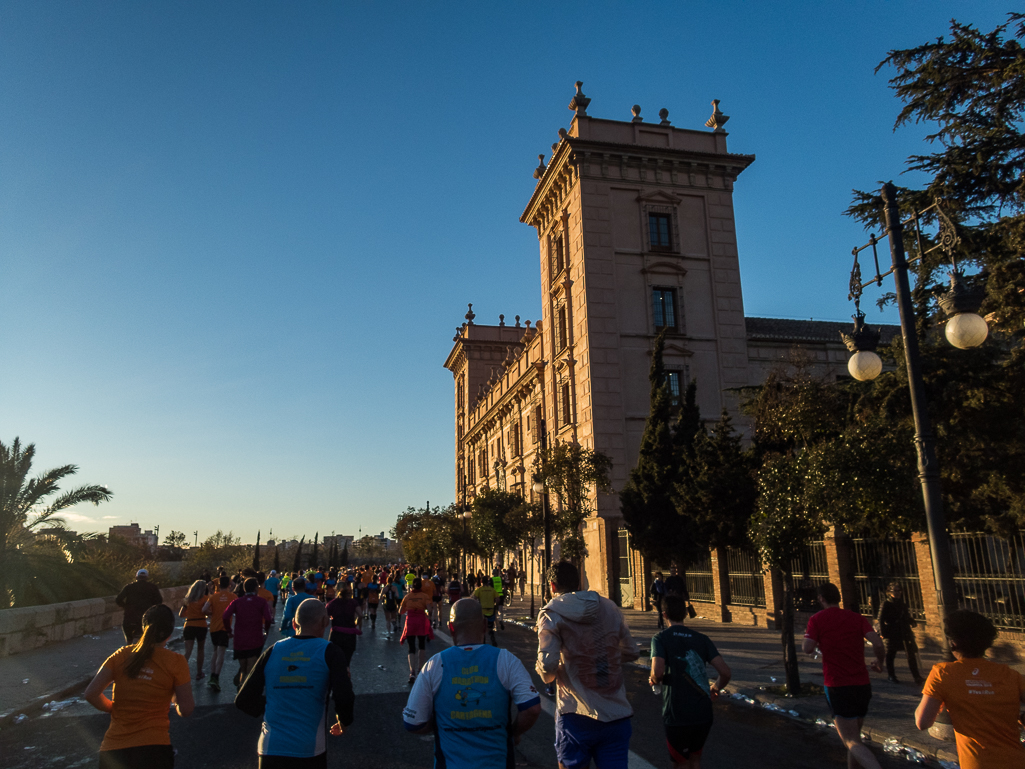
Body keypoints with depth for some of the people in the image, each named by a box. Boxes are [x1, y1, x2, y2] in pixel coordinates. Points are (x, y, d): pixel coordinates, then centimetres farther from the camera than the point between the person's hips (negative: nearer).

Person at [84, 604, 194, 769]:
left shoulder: (121, 655, 3)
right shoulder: (176, 661, -5)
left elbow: (90, 694, 0)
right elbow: (186, 710, -4)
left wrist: (113, 708, 18)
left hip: (111, 749, 4)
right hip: (152, 749, -4)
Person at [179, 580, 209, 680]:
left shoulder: (187, 599, 8)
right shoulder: (204, 598, -2)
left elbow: (181, 614, 12)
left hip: (189, 626, 2)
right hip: (201, 626, -2)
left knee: (188, 651, -2)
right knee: (200, 650, 15)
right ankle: (199, 674, 23)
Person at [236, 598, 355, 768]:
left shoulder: (273, 651, 4)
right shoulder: (328, 652, -6)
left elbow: (242, 701, 6)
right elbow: (344, 698, -17)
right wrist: (343, 723, 4)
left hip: (270, 750, 2)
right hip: (309, 752, -2)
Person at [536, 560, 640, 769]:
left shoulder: (551, 614, -6)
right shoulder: (609, 607, 7)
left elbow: (547, 665, -18)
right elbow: (631, 653, 13)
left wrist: (547, 675, 4)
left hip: (577, 716, -3)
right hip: (617, 715, 3)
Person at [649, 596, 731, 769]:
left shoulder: (660, 638, -6)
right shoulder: (702, 639, 5)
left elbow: (658, 671, -21)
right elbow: (725, 673, -2)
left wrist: (654, 681, 1)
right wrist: (716, 688, 17)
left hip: (677, 717, -4)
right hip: (704, 714, 4)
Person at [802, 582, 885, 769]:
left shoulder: (817, 619, -2)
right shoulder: (857, 617, 7)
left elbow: (808, 649, -11)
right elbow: (878, 643, -6)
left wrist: (806, 637, 11)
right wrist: (879, 663, 13)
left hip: (838, 688, -5)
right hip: (862, 685, 5)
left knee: (853, 742, -6)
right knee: (854, 736, 23)